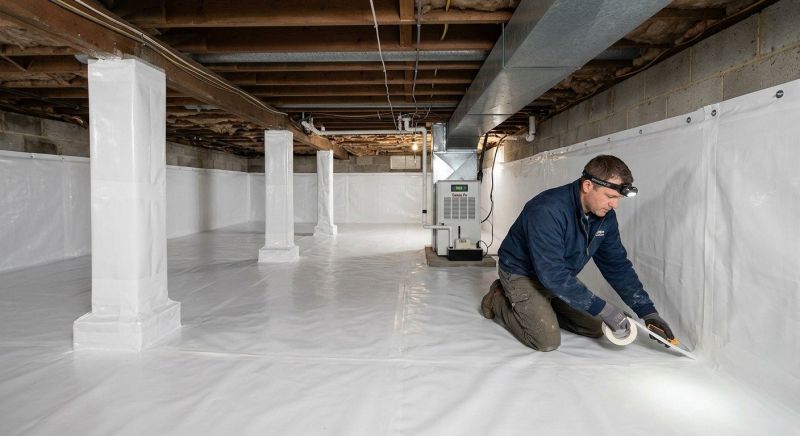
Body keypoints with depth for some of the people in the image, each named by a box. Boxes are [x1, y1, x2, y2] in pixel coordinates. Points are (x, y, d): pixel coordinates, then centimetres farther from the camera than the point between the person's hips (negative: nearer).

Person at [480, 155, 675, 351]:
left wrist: (648, 312, -9)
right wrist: (603, 309, -33)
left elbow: (618, 265, -2)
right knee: (548, 341, -17)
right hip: (522, 273, -8)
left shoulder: (605, 216, -10)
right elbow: (552, 274, -37)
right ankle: (499, 300, 5)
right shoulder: (548, 211, -35)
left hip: (560, 276, 8)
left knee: (595, 329, 6)